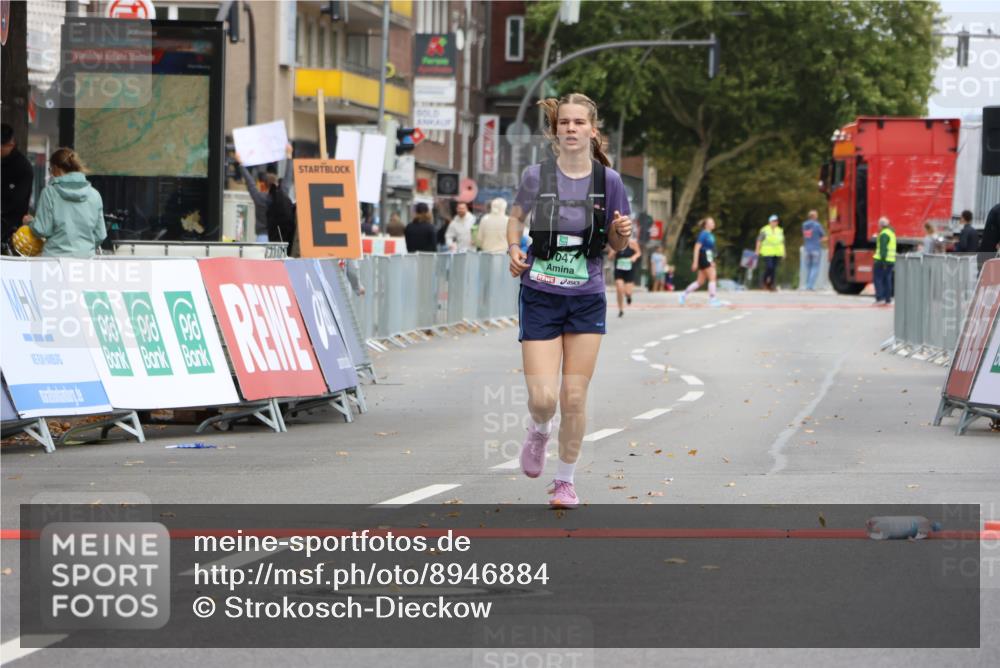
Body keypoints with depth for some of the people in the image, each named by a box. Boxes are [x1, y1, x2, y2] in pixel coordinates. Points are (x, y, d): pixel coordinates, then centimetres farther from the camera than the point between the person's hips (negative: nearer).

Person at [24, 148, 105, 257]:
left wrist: (30, 221, 16)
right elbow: (100, 235, 8)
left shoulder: (50, 192, -5)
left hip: (56, 256, -3)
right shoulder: (94, 195, 4)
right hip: (87, 257, 3)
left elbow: (43, 230, -6)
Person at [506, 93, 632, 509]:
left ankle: (565, 480, 19)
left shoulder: (608, 180, -3)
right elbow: (516, 216, 14)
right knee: (542, 398, -9)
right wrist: (514, 248, -5)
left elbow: (616, 245, 8)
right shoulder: (536, 176, -4)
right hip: (540, 298, -1)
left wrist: (623, 233, -15)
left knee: (574, 398, 0)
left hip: (587, 301, 1)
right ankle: (539, 432, 28)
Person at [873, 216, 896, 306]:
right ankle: (888, 300, 9)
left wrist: (883, 261, -23)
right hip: (891, 260, 9)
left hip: (882, 261, -9)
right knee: (887, 280, 10)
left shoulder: (884, 234, -13)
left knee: (878, 279, -5)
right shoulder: (892, 233, 17)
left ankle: (879, 298, -12)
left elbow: (883, 249, -20)